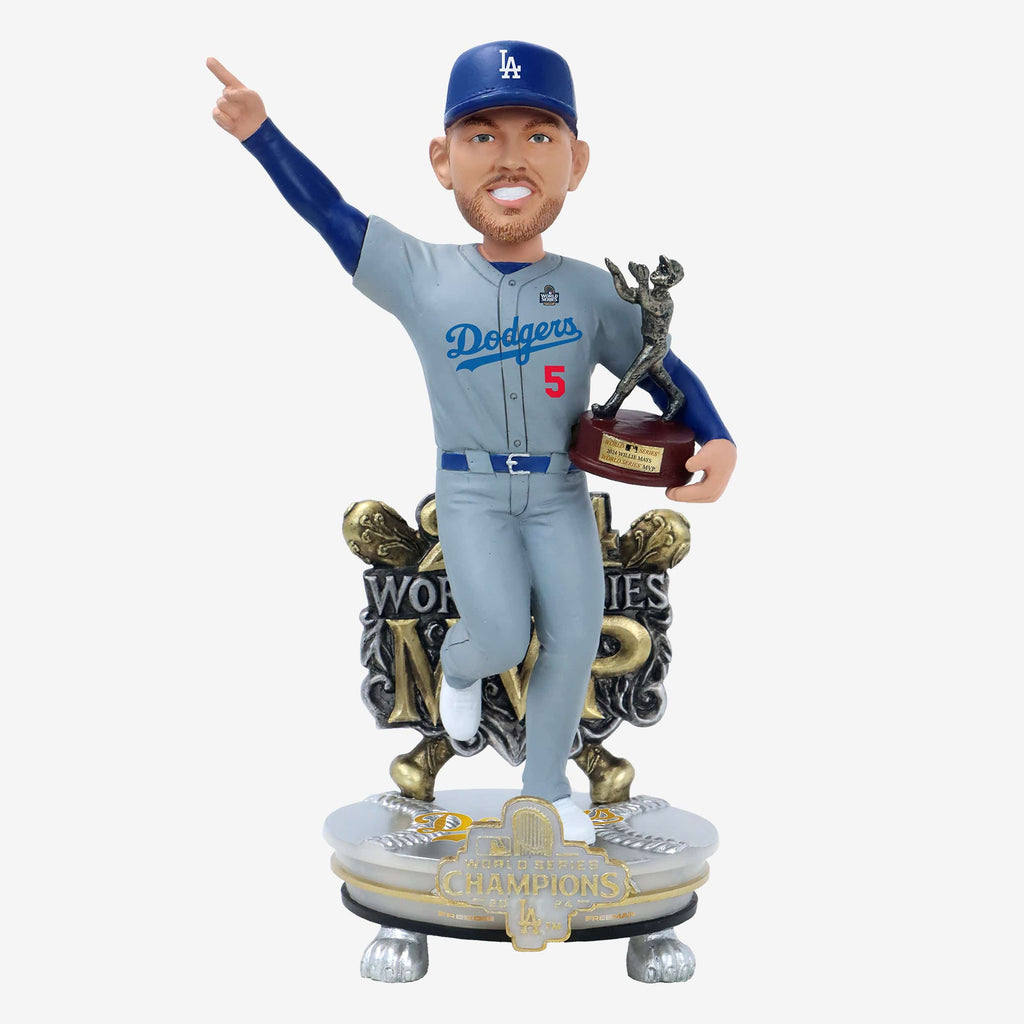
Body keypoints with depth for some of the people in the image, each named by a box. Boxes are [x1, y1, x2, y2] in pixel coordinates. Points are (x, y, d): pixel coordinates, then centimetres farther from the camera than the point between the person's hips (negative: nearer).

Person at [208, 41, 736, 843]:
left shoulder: (593, 291, -6)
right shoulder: (423, 278, -8)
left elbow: (665, 369, 1)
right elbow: (331, 214, -1)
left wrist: (718, 441, -16)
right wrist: (260, 132, -8)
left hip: (561, 492, 2)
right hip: (471, 491, -1)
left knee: (575, 641, -1)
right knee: (502, 638, -14)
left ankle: (545, 786, 20)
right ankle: (459, 666, 25)